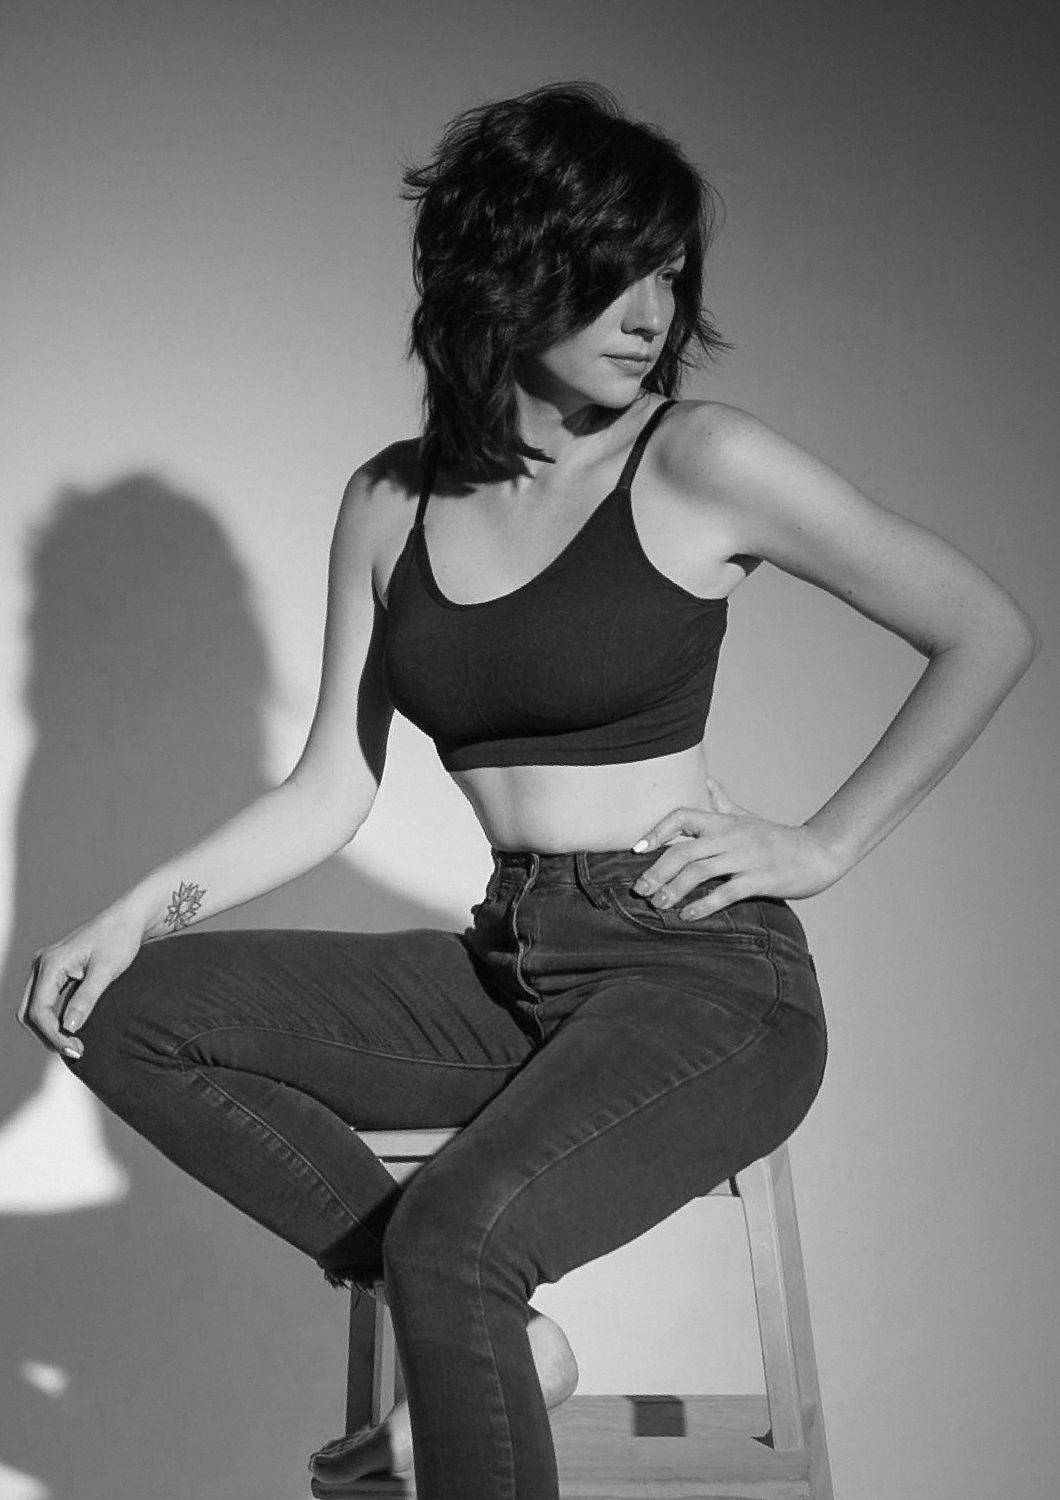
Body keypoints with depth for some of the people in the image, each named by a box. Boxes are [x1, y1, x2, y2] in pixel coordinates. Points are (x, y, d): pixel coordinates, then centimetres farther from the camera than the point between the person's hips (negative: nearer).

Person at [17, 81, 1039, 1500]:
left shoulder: (701, 462, -7)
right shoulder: (391, 502, 6)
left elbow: (990, 632, -2)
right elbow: (329, 795, 6)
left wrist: (824, 843, -5)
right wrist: (135, 913, -7)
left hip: (704, 978, -6)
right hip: (506, 973, 6)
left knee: (452, 1235, -31)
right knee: (129, 1014, -4)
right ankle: (496, 1337, -3)